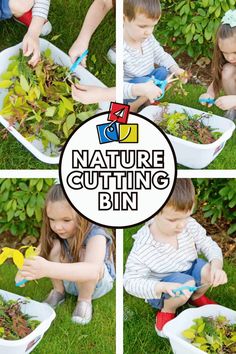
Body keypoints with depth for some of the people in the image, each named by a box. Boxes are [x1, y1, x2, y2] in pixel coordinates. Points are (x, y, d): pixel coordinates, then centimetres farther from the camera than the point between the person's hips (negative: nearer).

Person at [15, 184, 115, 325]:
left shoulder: (96, 235, -34)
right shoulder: (55, 233, -15)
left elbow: (92, 271, -52)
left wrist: (49, 269, -64)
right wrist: (26, 267, -44)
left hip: (98, 283, -4)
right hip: (69, 280, 4)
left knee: (83, 255, -36)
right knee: (54, 246, -25)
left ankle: (85, 300, -10)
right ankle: (58, 291, -2)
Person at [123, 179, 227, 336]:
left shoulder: (190, 225, -18)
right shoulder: (143, 246, -30)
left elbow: (210, 246, -6)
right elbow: (131, 282, -26)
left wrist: (216, 265, -30)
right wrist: (163, 287, -43)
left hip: (189, 270, 5)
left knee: (209, 270, -23)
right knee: (186, 283, -33)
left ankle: (196, 297, 12)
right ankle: (167, 310, 0)